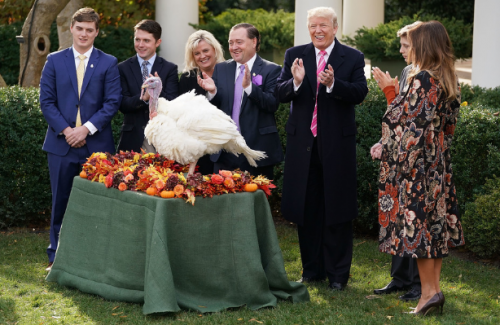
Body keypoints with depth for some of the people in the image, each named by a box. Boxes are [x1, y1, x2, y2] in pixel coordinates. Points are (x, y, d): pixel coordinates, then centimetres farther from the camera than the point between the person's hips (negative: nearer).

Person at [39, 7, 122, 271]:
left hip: (97, 143, -1)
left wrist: (87, 128, -13)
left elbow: (112, 102, -2)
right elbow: (46, 101, 3)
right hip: (62, 143, 1)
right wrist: (65, 130, -10)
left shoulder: (108, 63, 4)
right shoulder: (55, 61, 7)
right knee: (61, 202, 5)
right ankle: (56, 257, 14)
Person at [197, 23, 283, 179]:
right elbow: (213, 107, 7)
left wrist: (249, 87, -25)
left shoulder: (271, 70, -1)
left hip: (257, 148, -3)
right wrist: (212, 91, -14)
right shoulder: (221, 69, 11)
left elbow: (273, 104, -13)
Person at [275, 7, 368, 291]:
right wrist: (296, 82, -24)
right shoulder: (295, 55, 5)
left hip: (337, 144, -3)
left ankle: (338, 274, 13)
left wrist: (332, 84, -31)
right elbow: (280, 94, -3)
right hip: (303, 143, 3)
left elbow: (360, 93, -14)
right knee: (307, 209, 10)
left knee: (338, 212, 3)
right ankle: (312, 270, 23)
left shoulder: (353, 58, -1)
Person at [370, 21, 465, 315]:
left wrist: (385, 149, -12)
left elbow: (414, 127, -21)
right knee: (435, 222, 10)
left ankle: (429, 290, -2)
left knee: (416, 221, -3)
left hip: (416, 162, -9)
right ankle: (434, 287, 14)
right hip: (440, 163, 9)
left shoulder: (423, 79, -17)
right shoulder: (449, 80, 9)